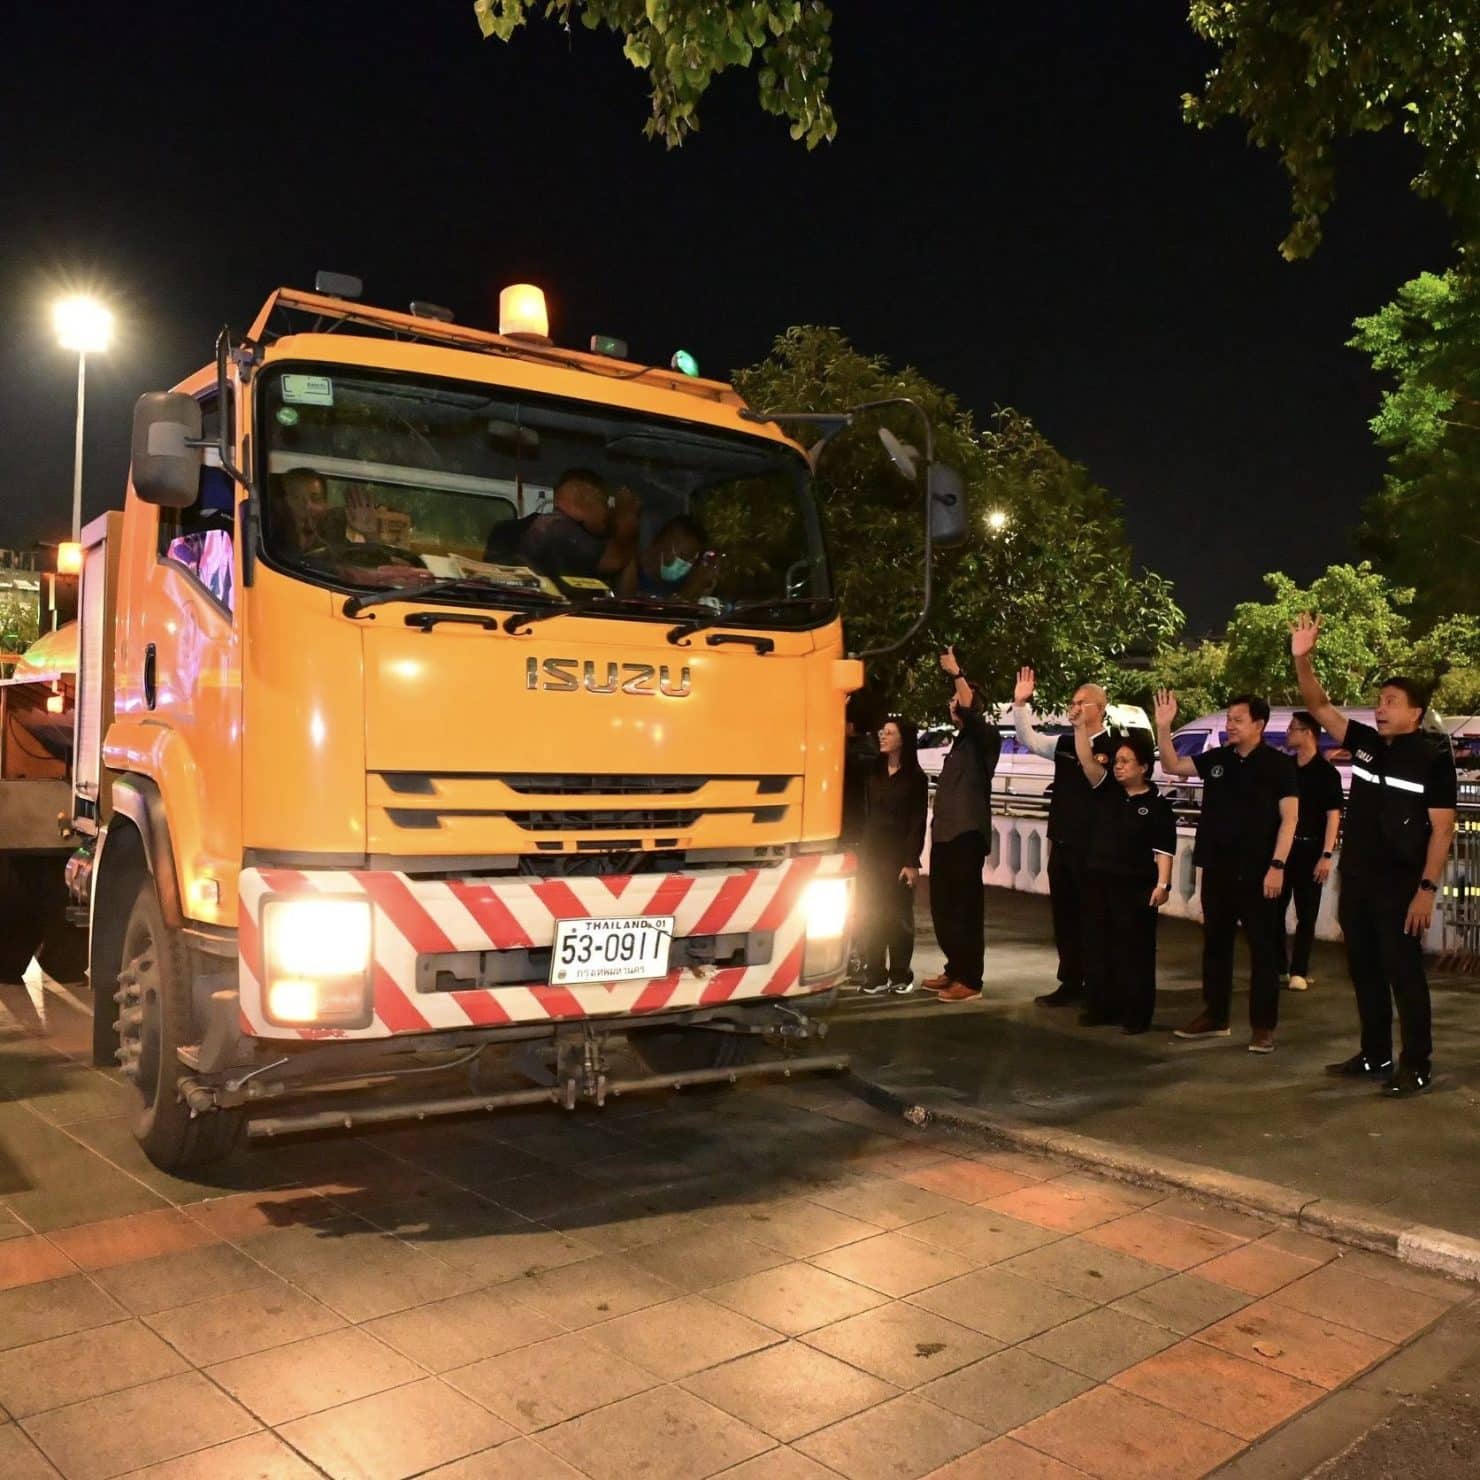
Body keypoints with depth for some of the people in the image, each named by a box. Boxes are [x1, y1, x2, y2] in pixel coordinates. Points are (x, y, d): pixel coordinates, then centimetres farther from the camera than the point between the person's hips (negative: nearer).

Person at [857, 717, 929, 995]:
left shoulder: (915, 777, -2)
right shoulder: (873, 773, 10)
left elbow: (917, 823, -5)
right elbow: (865, 816, 11)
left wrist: (912, 861, -12)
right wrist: (862, 852, 4)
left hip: (899, 854, -4)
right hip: (871, 852, 4)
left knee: (899, 914, 2)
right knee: (870, 914, 2)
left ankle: (900, 975, 10)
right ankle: (875, 975, 8)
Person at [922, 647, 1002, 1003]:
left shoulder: (985, 737, -4)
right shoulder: (960, 741, 21)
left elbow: (971, 712, -26)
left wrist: (956, 673, -27)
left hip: (967, 834, -9)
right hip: (944, 834, 9)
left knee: (965, 909, -5)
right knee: (942, 909, 13)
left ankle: (969, 980, 0)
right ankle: (954, 971, 25)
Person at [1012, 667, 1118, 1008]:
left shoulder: (1111, 748, -11)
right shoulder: (1063, 744, 9)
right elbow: (1028, 739, 11)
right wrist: (1020, 704, 0)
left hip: (1091, 846, -7)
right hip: (1061, 842, 7)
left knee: (1092, 916, 2)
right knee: (1064, 915, 13)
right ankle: (1071, 983, 23)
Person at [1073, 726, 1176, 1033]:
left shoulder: (1157, 804, -4)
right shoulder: (1106, 791, 8)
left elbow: (1164, 850, -8)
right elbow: (1087, 761, -4)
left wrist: (1162, 884, -16)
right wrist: (1081, 727, -14)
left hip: (1136, 886, -5)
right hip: (1099, 881, 5)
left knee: (1134, 950, -1)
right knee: (1098, 946, 9)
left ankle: (1137, 1014, 6)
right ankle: (1102, 1007, 19)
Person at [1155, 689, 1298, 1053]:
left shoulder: (1278, 764, -7)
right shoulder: (1216, 759, 7)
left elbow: (1289, 818, -10)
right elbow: (1172, 766, 11)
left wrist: (1277, 865, -17)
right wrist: (1163, 727, -3)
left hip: (1257, 871, -6)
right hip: (1217, 868, 6)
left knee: (1263, 947, 2)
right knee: (1215, 943, 13)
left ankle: (1263, 1026, 8)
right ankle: (1214, 1016, 23)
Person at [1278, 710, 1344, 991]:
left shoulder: (1327, 773, -5)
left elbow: (1333, 815, -9)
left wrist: (1326, 855, -16)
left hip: (1309, 849, -5)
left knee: (1306, 914, 2)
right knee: (1275, 909, 5)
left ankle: (1298, 971, 6)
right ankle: (1279, 967, 14)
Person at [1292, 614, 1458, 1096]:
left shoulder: (1433, 757, -9)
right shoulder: (1366, 743, 6)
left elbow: (1442, 827, -11)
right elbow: (1319, 707, 3)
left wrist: (1427, 888, -17)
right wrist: (1302, 659, -12)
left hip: (1400, 885, -6)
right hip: (1356, 880, 6)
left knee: (1404, 972, -1)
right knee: (1364, 970, 13)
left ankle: (1417, 1065, 9)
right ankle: (1375, 1055, 24)